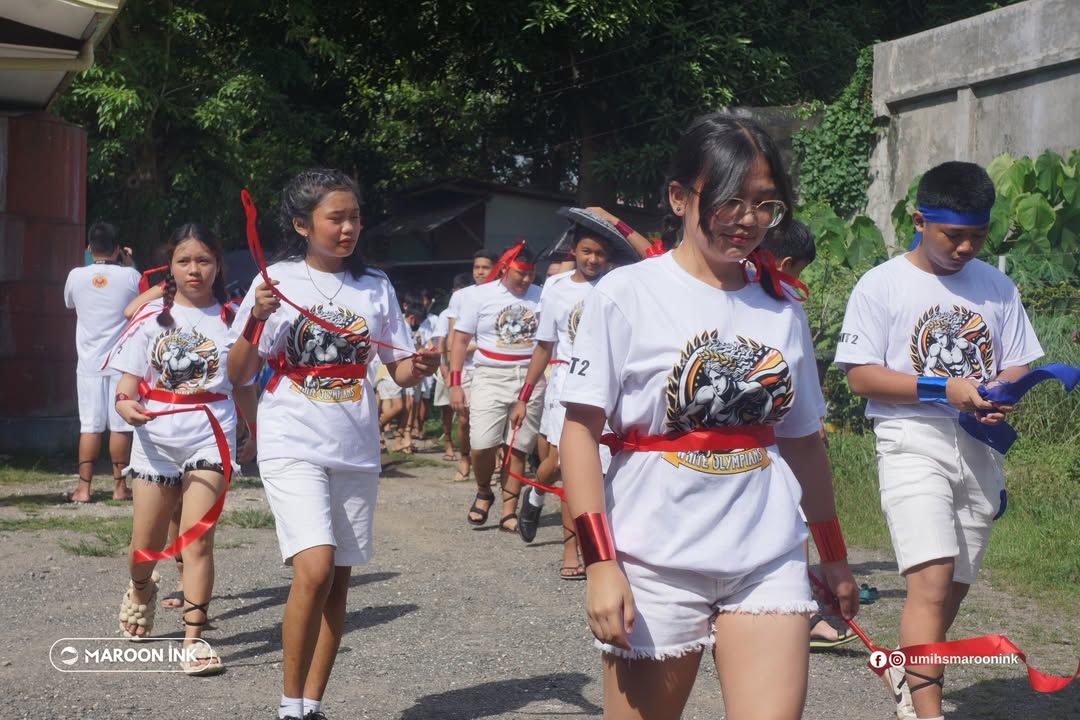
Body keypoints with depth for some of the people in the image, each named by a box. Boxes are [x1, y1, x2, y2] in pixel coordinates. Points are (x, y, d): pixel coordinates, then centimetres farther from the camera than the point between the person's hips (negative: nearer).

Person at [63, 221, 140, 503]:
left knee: (89, 426, 4)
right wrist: (129, 265, 18)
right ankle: (120, 485, 10)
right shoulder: (130, 276, -6)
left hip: (89, 364, 1)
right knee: (120, 426, 4)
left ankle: (83, 487, 4)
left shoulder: (76, 276, -2)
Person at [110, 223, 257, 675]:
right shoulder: (152, 316, 2)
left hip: (210, 440, -1)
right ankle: (141, 590, 45)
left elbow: (243, 385, 12)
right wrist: (126, 406, -22)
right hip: (156, 441, 1)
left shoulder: (230, 318, 2)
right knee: (146, 547, 11)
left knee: (198, 539, -12)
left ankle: (194, 639, -8)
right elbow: (127, 384, -1)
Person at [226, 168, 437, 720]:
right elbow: (238, 375, -2)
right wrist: (256, 320, -18)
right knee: (315, 568, -20)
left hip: (356, 452, 4)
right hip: (293, 448, -4)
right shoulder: (277, 281, -2)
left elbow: (399, 370, 10)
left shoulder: (375, 287, 6)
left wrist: (419, 368, -12)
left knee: (338, 579, 6)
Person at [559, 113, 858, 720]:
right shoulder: (626, 295, -4)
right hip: (656, 564, -3)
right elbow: (581, 430, -7)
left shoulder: (782, 306, 8)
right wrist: (599, 562, -14)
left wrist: (834, 555, 21)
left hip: (769, 561, 3)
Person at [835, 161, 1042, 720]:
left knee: (956, 585, 12)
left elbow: (1017, 364, 13)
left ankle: (904, 671, 35)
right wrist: (945, 389, -18)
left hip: (979, 449, 5)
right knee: (932, 578, -18)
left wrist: (1003, 396, -11)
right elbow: (861, 376, -8)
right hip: (913, 443, -5)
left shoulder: (997, 287, 11)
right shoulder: (882, 285, -3)